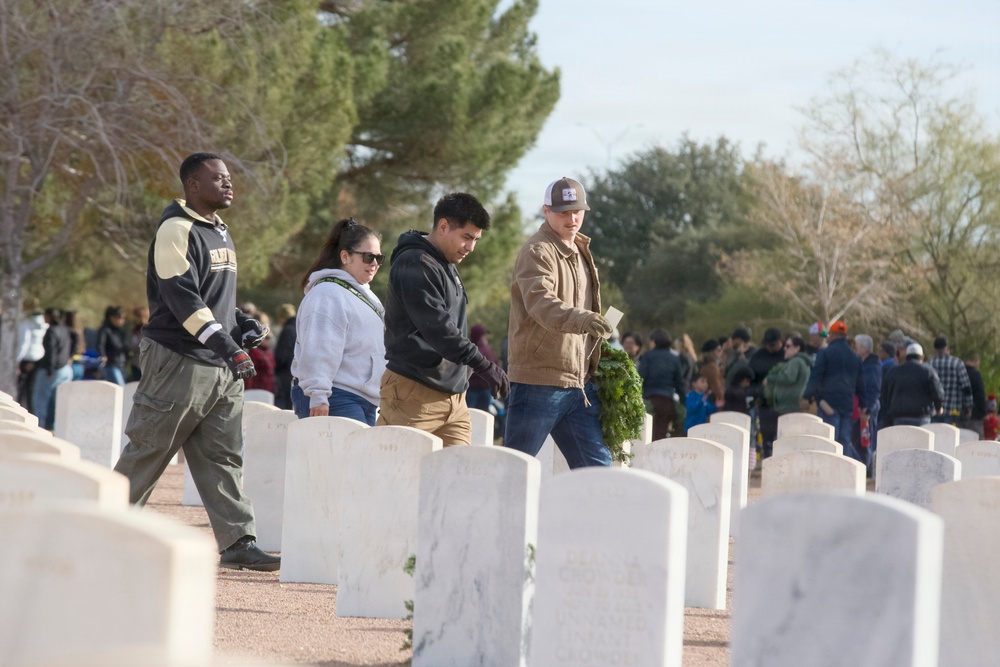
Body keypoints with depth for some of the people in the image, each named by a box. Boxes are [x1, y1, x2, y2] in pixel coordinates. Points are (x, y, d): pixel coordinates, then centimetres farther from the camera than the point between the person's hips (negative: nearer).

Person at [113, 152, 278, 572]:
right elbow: (183, 297, -21)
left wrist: (243, 324, 9)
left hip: (223, 367, 8)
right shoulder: (177, 230, -11)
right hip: (179, 361, -8)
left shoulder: (220, 233, 18)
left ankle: (238, 543, 1)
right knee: (147, 452, -1)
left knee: (224, 457, 3)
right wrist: (226, 344, -28)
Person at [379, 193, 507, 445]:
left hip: (452, 395, 9)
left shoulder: (448, 267, 18)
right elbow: (436, 327, -23)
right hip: (415, 393, -9)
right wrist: (484, 365, -27)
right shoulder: (415, 265, -13)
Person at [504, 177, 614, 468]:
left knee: (598, 467, 5)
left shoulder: (580, 252, 19)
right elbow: (541, 302, -30)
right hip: (539, 381, -8)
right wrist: (579, 318, -47)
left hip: (580, 382, 8)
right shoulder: (537, 252, -11)